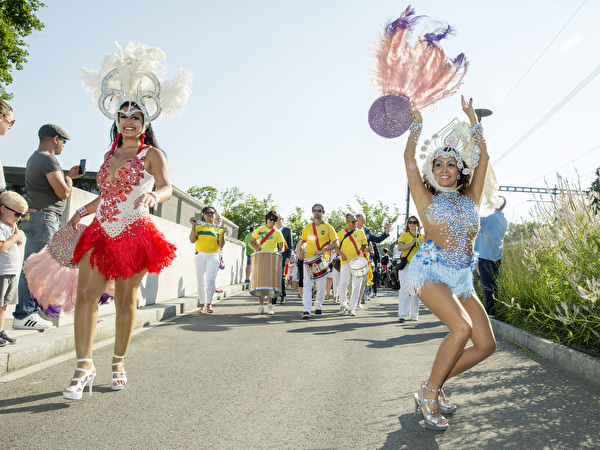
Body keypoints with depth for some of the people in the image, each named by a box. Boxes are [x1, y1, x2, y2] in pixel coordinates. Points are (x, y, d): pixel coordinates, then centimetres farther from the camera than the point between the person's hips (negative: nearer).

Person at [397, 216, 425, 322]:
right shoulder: (404, 235, 7)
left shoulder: (422, 237, 16)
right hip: (405, 265, -3)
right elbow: (399, 247, -9)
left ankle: (414, 314, 13)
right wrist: (411, 244, -20)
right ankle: (403, 314, -14)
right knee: (404, 289, -12)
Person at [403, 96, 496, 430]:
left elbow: (483, 157, 16)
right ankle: (429, 394, -9)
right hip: (431, 270, -5)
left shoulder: (471, 198, 15)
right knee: (462, 328, -27)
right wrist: (417, 123, 13)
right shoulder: (427, 199, 5)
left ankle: (435, 383, 15)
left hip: (462, 278, 6)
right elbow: (409, 159, 1)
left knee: (487, 344, -3)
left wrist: (472, 118, 22)